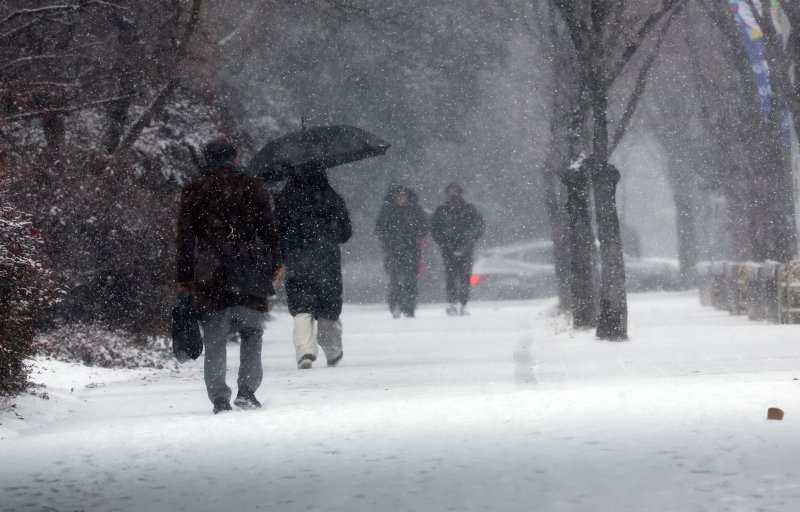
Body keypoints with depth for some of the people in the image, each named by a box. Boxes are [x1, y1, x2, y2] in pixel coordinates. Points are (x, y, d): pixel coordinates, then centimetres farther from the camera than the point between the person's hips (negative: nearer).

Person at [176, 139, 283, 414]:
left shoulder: (192, 192, 5)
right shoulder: (254, 187, 4)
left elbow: (185, 237, 6)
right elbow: (268, 229, 5)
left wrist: (184, 277, 10)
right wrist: (275, 264, 15)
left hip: (210, 278, 0)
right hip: (249, 276, 0)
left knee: (214, 341, 3)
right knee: (252, 334, 11)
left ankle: (219, 397, -5)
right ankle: (247, 389, 0)